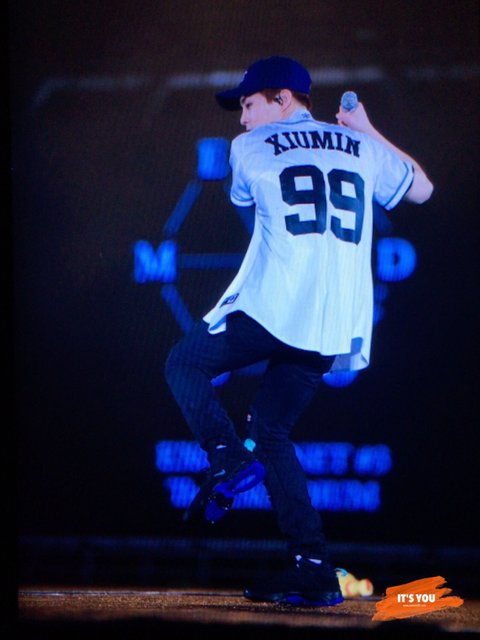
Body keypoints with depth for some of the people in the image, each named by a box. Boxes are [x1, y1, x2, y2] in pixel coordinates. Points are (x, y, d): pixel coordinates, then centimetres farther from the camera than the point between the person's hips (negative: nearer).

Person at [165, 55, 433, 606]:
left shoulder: (250, 149, 7)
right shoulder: (361, 147, 16)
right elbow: (421, 189, 32)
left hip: (271, 308, -5)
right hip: (337, 329, 5)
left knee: (185, 364, 18)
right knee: (270, 427, 14)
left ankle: (229, 457, -8)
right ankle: (314, 568, 2)